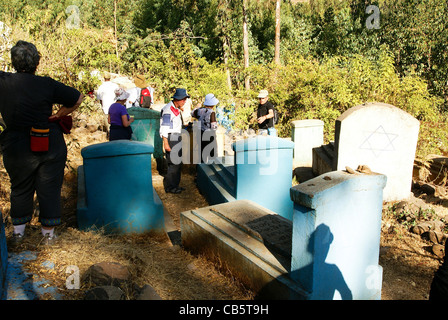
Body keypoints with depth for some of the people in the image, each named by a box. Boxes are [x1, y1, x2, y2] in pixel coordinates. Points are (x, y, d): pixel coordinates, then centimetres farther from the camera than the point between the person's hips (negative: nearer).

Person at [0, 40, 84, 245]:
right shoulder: (47, 85, -11)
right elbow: (78, 98, -4)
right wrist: (60, 114, 5)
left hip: (16, 149, 2)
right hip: (51, 146, -2)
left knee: (20, 189, 19)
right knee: (49, 189, 10)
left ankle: (18, 232, 30)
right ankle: (48, 233, 20)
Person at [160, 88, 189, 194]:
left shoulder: (177, 109, 16)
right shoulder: (168, 110, -15)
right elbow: (164, 128, -19)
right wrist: (166, 143, -22)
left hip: (177, 139, 10)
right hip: (171, 139, -10)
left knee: (178, 162, 12)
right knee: (173, 163, -9)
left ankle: (175, 185, 21)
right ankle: (169, 187, -2)